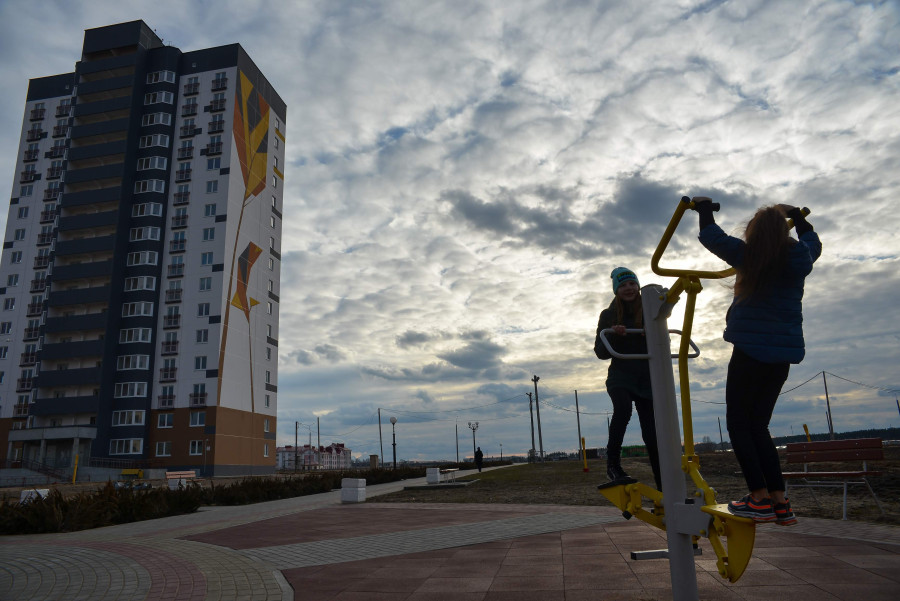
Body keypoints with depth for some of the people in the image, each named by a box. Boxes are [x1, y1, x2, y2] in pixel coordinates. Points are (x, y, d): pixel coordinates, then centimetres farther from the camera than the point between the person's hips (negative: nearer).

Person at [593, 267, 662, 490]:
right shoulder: (609, 315, 1)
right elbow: (601, 352, -4)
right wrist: (613, 335, -22)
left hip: (646, 378, 2)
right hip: (621, 376, -2)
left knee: (651, 433, -1)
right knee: (623, 408, -32)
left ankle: (662, 486, 9)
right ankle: (613, 463, -18)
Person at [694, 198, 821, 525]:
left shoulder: (748, 255, -6)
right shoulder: (799, 257, 6)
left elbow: (711, 236, 2)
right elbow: (812, 240, 29)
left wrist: (704, 208, 18)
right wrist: (795, 215, 41)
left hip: (750, 349, -5)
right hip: (783, 353, 6)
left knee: (738, 424, 1)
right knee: (758, 426, 12)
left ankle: (760, 498, -6)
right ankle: (780, 502, 10)